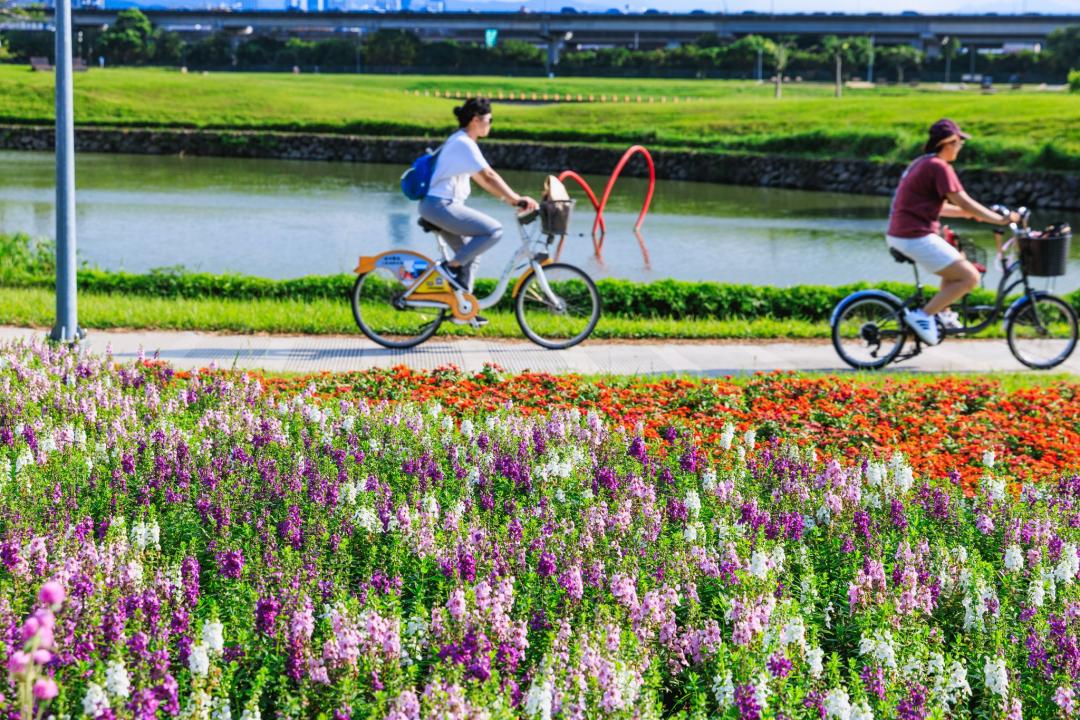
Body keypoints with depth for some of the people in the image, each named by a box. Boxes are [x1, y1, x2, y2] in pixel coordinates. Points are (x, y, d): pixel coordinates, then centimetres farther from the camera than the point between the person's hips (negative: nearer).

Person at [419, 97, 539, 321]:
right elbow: (489, 177, -20)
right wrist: (516, 200, -21)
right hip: (441, 205, -11)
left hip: (436, 205, 11)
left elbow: (481, 179, 20)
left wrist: (509, 199, 15)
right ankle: (453, 266, -9)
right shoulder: (464, 144, -14)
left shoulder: (460, 141, 18)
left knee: (470, 253, 15)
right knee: (493, 230, -16)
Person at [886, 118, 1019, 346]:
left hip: (898, 235, 10)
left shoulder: (921, 164, 18)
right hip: (917, 237, -10)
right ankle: (922, 315, -11)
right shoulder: (939, 166, -12)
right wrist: (999, 219, -7)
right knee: (970, 277, -8)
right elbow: (964, 202, -14)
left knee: (958, 260, 28)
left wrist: (969, 213, 26)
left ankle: (940, 312, 25)